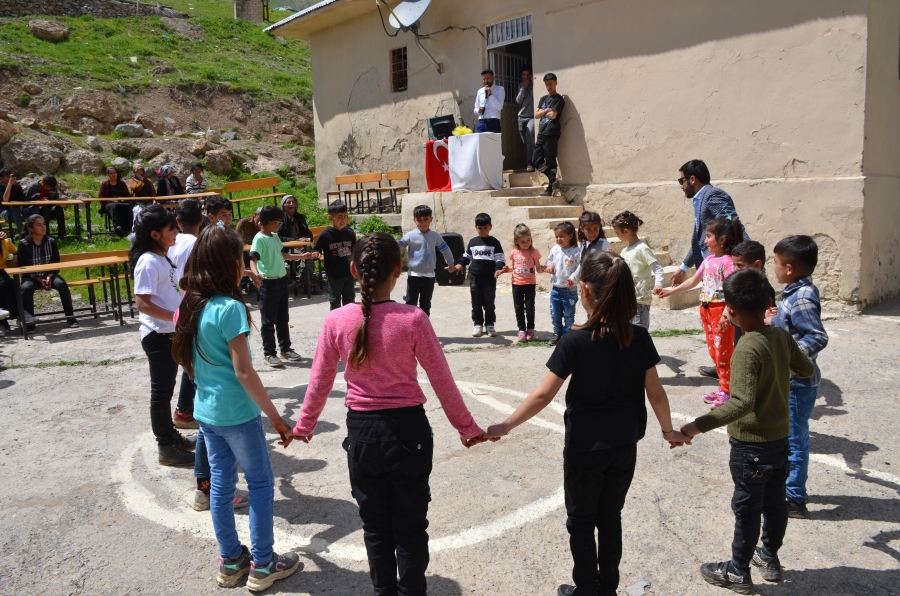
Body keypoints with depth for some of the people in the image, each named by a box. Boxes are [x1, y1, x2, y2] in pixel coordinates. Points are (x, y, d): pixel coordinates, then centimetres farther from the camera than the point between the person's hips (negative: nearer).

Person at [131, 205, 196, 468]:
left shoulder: (163, 258, 10)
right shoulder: (148, 262, -18)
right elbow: (142, 303, -24)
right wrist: (177, 316, -25)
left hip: (170, 333, 9)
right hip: (157, 335, -9)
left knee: (166, 388, 18)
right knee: (162, 391, 1)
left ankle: (171, 436, 31)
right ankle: (166, 448, 11)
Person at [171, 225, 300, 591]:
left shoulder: (191, 305, 3)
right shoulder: (230, 308, -21)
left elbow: (186, 361, 13)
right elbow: (243, 371, -21)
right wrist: (276, 418, -16)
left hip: (206, 410, 8)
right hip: (237, 413, -7)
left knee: (221, 483, 16)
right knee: (261, 483, 7)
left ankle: (230, 561, 28)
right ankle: (262, 565, 17)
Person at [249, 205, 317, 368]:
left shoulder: (275, 236, 10)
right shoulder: (260, 239, -15)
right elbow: (253, 259, -27)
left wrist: (302, 256, 27)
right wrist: (256, 273, -47)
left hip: (282, 281, 8)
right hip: (268, 283, -8)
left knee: (283, 318, 17)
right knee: (269, 320, 1)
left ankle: (285, 348, 29)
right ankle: (269, 354, 9)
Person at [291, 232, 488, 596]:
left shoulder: (337, 321, -10)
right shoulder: (413, 319, -15)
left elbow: (319, 382, 0)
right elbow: (442, 382, -8)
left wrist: (304, 425, 17)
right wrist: (467, 428, 6)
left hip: (362, 431, 2)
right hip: (408, 428, -1)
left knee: (375, 525, 20)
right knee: (410, 526, 15)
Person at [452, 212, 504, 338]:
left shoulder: (494, 242, 0)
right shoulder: (472, 242, 9)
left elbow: (500, 258, -4)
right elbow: (467, 256, 18)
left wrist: (499, 269, -20)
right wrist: (460, 264, 1)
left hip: (490, 278, -2)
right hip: (475, 277, 3)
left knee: (489, 303, 4)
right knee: (476, 303, 6)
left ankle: (489, 325, 12)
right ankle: (478, 324, 13)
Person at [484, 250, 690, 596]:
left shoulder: (575, 341, -20)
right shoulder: (639, 338, -8)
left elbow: (543, 395, -18)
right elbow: (655, 392, -1)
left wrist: (505, 427, -9)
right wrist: (668, 430, 15)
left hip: (585, 446, -4)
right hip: (624, 445, 4)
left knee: (581, 521, 15)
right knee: (610, 518, 20)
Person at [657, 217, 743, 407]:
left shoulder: (728, 261, -15)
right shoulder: (708, 260, 9)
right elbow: (693, 281, 18)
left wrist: (726, 313, -28)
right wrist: (670, 291, 17)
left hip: (721, 310, -9)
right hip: (706, 309, 9)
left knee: (723, 352, -1)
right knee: (713, 350, 15)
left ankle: (727, 391, 10)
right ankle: (724, 388, 26)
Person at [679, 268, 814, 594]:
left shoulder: (747, 350, -27)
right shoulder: (782, 336, -5)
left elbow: (742, 403, -38)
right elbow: (807, 370, 13)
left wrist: (697, 426, -43)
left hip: (751, 445, -7)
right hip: (780, 437, 7)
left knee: (747, 507, 7)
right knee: (775, 501, 21)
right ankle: (769, 557, 40)